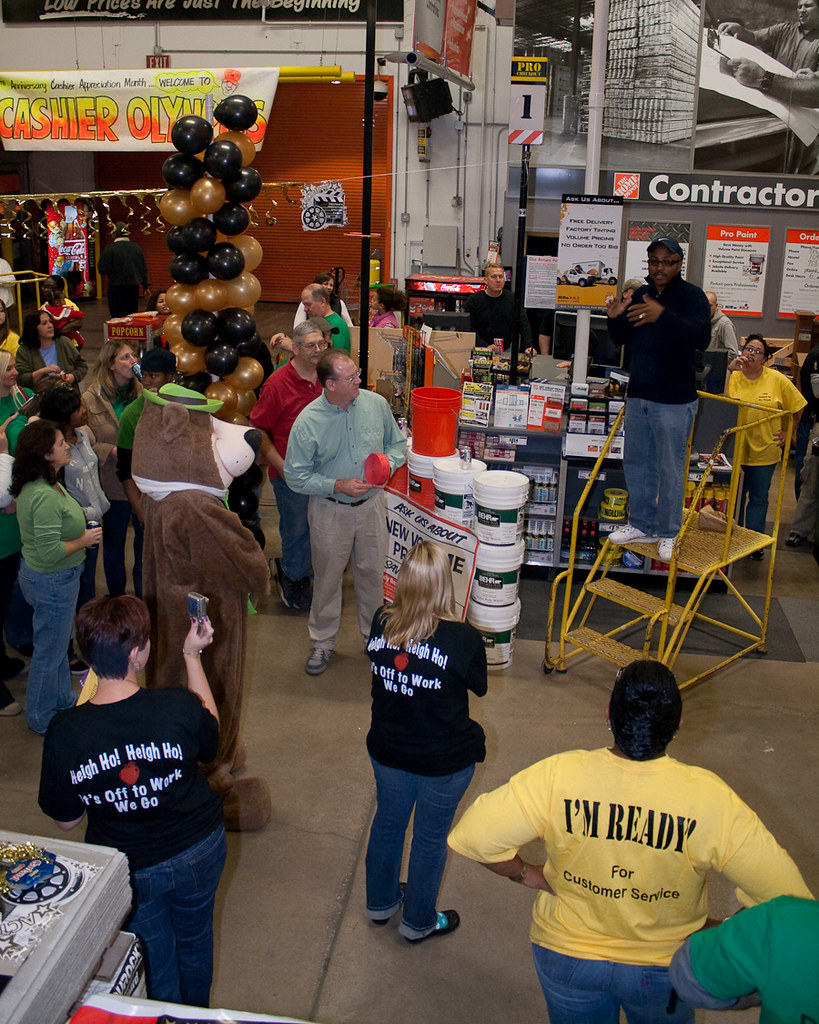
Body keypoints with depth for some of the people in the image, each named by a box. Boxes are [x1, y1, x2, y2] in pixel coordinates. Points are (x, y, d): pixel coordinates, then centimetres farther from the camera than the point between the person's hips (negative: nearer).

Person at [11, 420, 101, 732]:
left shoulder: (45, 484, 2)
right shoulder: (44, 496, -30)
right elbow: (49, 551, -32)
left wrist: (80, 528, 6)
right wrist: (84, 540, -19)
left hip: (56, 578, 10)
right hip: (51, 581, -10)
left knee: (58, 642, 26)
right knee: (50, 650, 8)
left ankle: (63, 699, 46)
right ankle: (41, 718, 27)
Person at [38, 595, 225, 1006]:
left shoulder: (64, 733, -27)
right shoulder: (179, 706, -30)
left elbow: (66, 820, -11)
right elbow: (209, 739, -4)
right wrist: (192, 655, -1)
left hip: (129, 870, -1)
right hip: (198, 850, 1)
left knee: (156, 967, 26)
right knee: (195, 941, 32)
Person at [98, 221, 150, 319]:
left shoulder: (110, 249, -11)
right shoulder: (136, 248, 5)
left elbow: (103, 269, -14)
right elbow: (144, 268, 10)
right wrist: (146, 285, 18)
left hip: (117, 287, -5)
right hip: (134, 286, 5)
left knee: (119, 318, -3)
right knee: (133, 314, 14)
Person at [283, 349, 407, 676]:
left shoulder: (376, 404, -8)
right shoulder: (308, 422, -18)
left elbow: (397, 443, 8)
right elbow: (296, 476, -13)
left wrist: (388, 463, -14)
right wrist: (338, 486, -22)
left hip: (371, 505, 3)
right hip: (329, 511, -2)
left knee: (372, 571, 16)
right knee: (327, 577, 11)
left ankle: (374, 633, 38)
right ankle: (323, 641, 31)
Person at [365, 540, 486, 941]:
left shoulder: (380, 624, -15)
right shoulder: (463, 638, -27)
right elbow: (479, 687, -8)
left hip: (388, 751, 4)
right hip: (445, 761, -4)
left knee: (387, 823, 26)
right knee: (431, 838, 18)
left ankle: (380, 901, 49)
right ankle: (419, 921, 39)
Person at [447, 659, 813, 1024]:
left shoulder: (558, 776, -28)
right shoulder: (708, 799, -28)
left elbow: (472, 836, -26)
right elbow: (789, 896, -24)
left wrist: (529, 875, -9)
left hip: (567, 955, 0)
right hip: (664, 967, 0)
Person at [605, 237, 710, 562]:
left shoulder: (691, 296, -11)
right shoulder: (640, 294, 9)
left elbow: (702, 337, -28)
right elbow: (622, 339, 15)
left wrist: (663, 316, -42)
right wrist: (616, 318, -7)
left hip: (674, 401, -7)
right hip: (638, 395, 7)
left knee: (670, 469, 1)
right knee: (636, 463, 15)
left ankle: (669, 533, 15)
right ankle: (643, 525, 30)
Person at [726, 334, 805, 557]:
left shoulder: (777, 379, -4)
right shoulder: (733, 376, -4)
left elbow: (797, 408, 6)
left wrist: (787, 433, 5)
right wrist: (730, 370, -23)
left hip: (765, 451, 0)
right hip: (735, 449, 0)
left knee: (758, 499, 9)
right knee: (735, 496, 11)